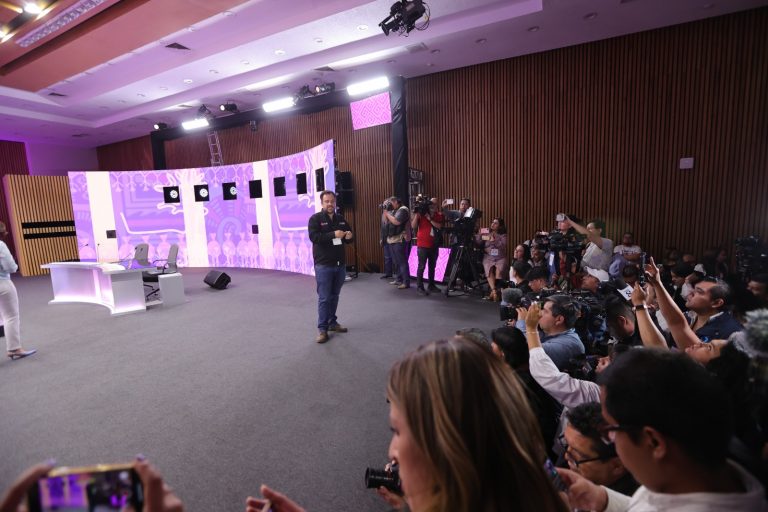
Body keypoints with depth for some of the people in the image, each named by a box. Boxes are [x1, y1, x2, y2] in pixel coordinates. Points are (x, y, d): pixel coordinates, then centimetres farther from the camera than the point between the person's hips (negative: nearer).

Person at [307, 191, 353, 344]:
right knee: (324, 298, -2)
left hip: (340, 264, 5)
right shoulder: (315, 218, -4)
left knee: (335, 296, 14)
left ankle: (332, 322, 27)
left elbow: (348, 238, 19)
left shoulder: (341, 219, 12)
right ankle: (322, 329, 6)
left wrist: (349, 237, -6)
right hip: (323, 265, -5)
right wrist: (333, 234, -27)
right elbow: (313, 237, -19)